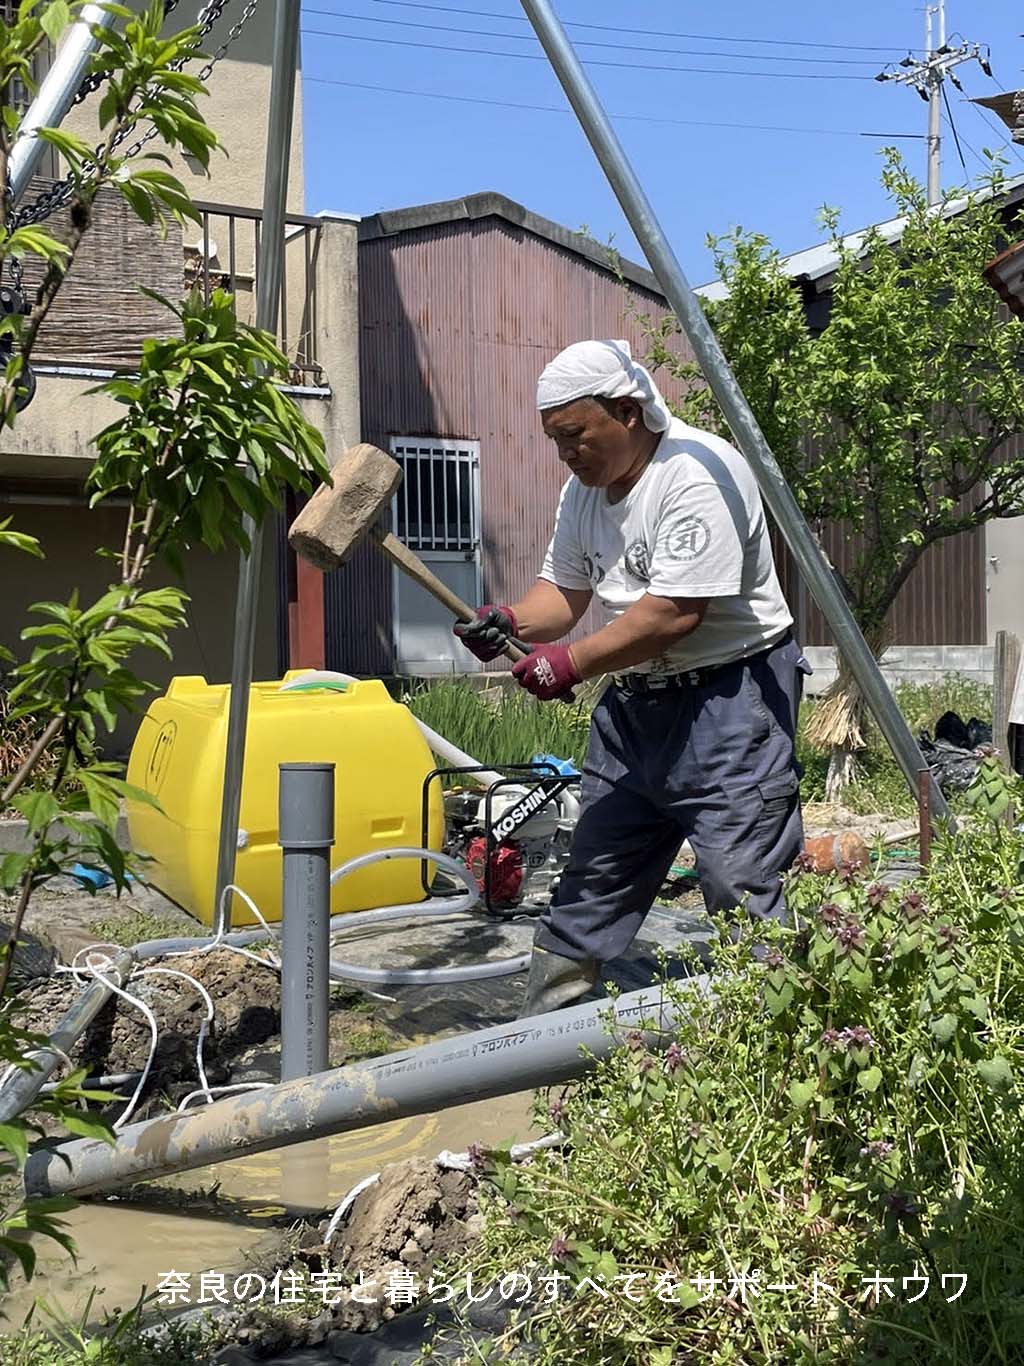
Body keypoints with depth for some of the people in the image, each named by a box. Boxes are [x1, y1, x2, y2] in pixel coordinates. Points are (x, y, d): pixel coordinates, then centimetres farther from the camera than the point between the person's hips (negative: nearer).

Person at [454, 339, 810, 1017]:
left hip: (730, 690, -9)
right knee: (593, 872, 14)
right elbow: (565, 589, 15)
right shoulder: (585, 488, 9)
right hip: (634, 699, 9)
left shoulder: (699, 472, -20)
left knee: (741, 887, -10)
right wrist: (512, 621, -7)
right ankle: (539, 1033, 25)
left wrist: (572, 662, -20)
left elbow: (676, 611, -27)